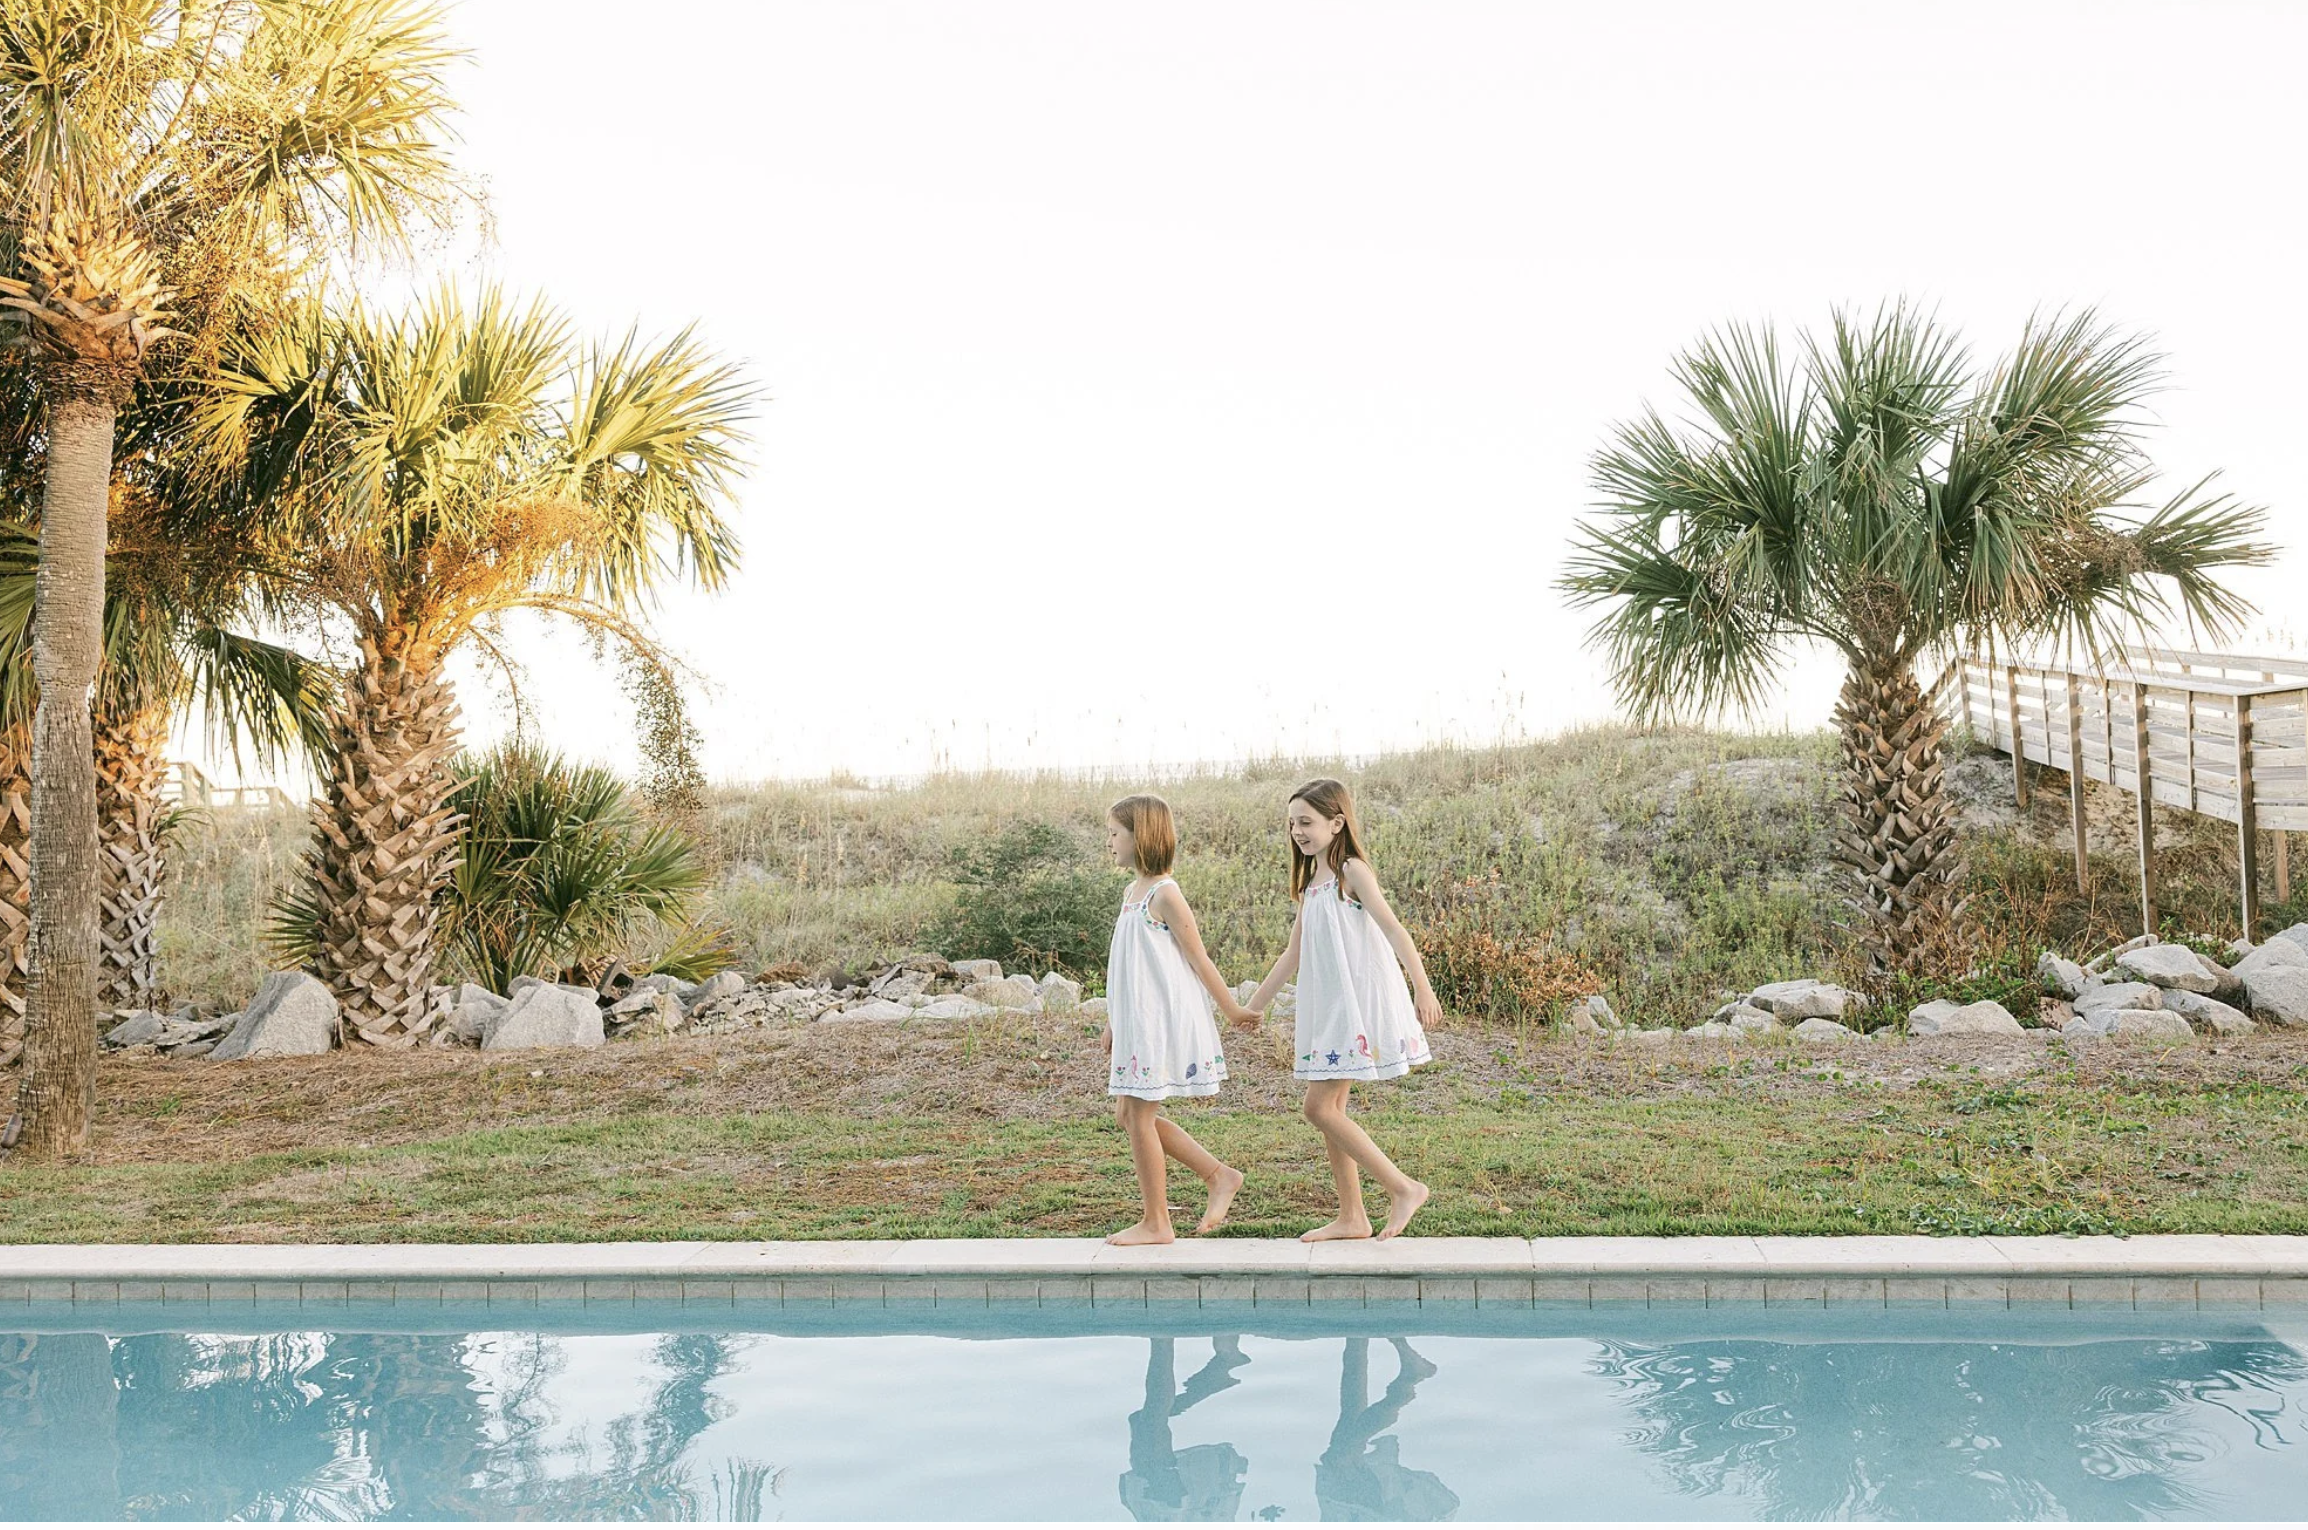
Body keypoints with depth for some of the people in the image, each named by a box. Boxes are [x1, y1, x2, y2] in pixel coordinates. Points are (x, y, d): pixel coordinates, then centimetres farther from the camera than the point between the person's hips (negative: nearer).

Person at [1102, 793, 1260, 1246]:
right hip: (1137, 1022, 10)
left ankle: (1155, 1223, 8)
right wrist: (1113, 1023, 21)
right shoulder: (1132, 892, 14)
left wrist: (1231, 1010, -6)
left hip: (1163, 1019, -10)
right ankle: (1220, 1176, 18)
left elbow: (1198, 958, -11)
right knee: (1128, 1112, 11)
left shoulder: (1164, 894, -14)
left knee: (1139, 1115, -4)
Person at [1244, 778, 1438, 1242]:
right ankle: (1351, 1217, 16)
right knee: (1329, 1109, 8)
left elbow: (1393, 930, -19)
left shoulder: (1352, 871, -9)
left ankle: (1403, 1188, -5)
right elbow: (1294, 955, 21)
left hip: (1359, 1004, -8)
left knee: (1319, 1106, -12)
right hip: (1327, 1007, 8)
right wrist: (1251, 1007, 22)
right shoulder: (1309, 883, 15)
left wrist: (1423, 990, -31)